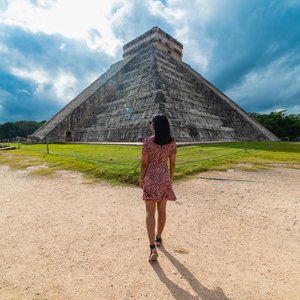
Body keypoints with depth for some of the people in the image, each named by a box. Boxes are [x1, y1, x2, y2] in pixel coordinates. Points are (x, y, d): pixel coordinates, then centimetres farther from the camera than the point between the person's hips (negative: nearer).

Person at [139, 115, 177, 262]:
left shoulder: (147, 142, -12)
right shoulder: (172, 142, -2)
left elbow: (144, 163, -10)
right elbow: (172, 163, 2)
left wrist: (141, 179, 4)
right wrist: (170, 178, 14)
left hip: (151, 178, -3)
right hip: (165, 178, 4)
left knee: (150, 212, 4)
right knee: (161, 210, 19)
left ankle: (153, 248, 0)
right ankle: (158, 238, 38)